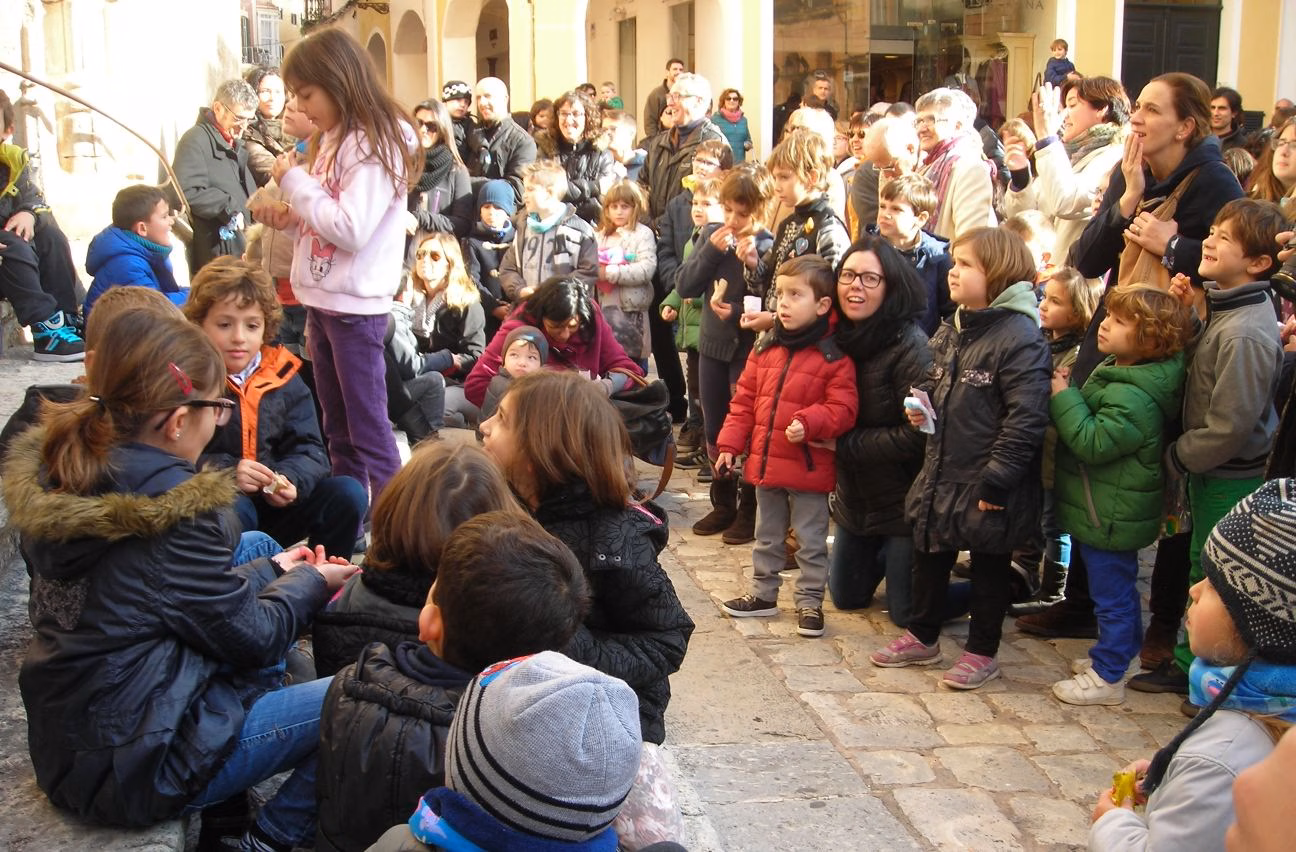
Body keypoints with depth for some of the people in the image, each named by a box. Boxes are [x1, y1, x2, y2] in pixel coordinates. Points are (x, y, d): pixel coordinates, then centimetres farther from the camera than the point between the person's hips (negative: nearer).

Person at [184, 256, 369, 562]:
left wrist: (290, 479, -18)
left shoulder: (283, 378, 6)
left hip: (276, 506, 5)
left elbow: (310, 449, 3)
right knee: (235, 511, -37)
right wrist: (226, 471, -28)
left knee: (349, 493, -13)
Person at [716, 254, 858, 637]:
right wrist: (730, 444, 5)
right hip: (764, 463, 6)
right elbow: (744, 400, 8)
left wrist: (808, 422, -30)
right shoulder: (764, 350, 4)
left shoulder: (834, 358, -14)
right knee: (767, 536, 20)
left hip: (809, 469, -6)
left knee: (811, 540, 8)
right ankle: (764, 593, 34)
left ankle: (810, 601, 20)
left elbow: (843, 408, -15)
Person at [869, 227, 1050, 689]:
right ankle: (922, 637, 36)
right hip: (941, 472, 8)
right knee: (929, 556, 19)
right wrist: (921, 402, 0)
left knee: (989, 567, 10)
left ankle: (982, 652, 24)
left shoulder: (1018, 336, -20)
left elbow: (1026, 417, -23)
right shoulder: (950, 330, 7)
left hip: (987, 483, -8)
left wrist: (996, 479, -23)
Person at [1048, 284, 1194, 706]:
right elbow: (1091, 419, 16)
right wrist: (1067, 395, 1)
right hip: (1108, 511, 11)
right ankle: (1121, 651, 41)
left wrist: (1063, 397, -25)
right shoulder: (1116, 373, 5)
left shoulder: (1132, 398, -28)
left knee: (1112, 594, 3)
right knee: (1119, 588, 24)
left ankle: (1107, 677, 14)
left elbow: (1093, 442, -31)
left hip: (1110, 518, -11)